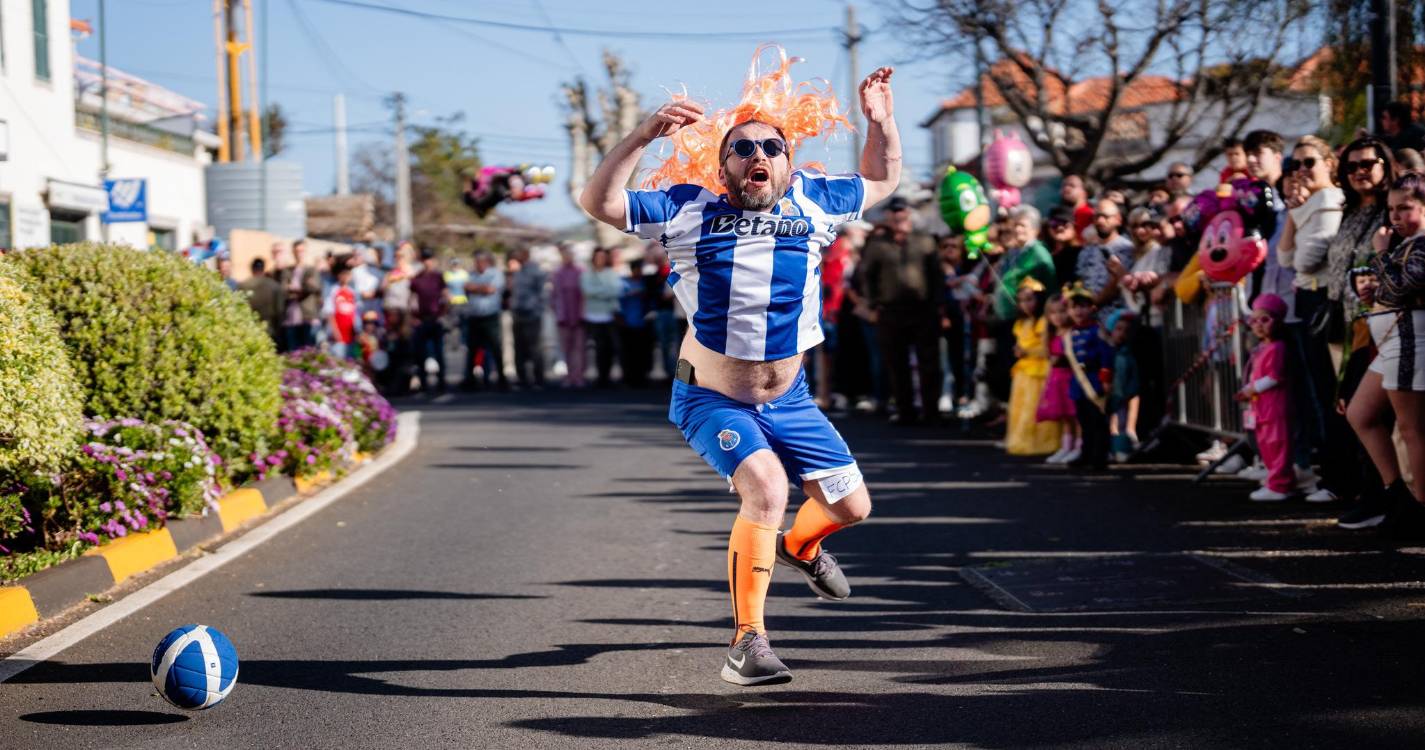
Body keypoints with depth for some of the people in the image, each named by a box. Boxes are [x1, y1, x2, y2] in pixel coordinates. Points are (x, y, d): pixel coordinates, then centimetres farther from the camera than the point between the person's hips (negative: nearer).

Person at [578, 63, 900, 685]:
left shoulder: (811, 203, -2)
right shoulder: (688, 211, -11)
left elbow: (882, 182, 14)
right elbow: (599, 202, -19)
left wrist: (880, 119, -2)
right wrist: (644, 135, -29)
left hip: (789, 398, 5)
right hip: (712, 401, -5)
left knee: (851, 505, 10)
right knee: (765, 486, -31)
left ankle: (799, 546, 48)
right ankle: (747, 642, -22)